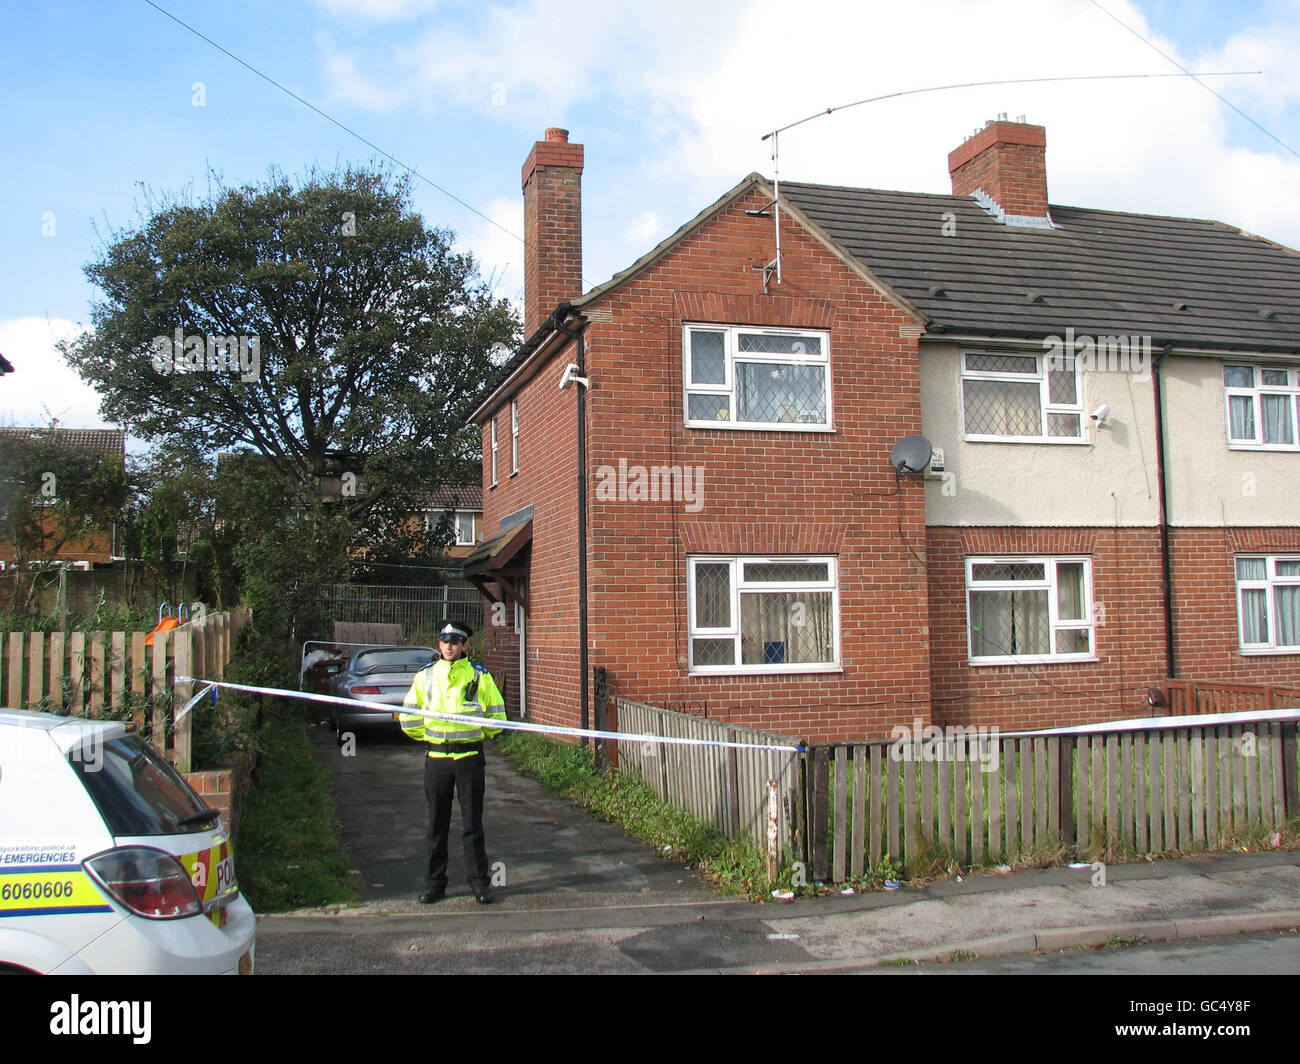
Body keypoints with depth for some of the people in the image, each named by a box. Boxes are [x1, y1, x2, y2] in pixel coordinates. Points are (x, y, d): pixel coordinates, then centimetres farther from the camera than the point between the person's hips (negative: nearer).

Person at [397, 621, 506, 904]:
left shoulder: (479, 676, -1)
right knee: (437, 824, 8)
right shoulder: (425, 676, 5)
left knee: (473, 823, 2)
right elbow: (408, 715, 12)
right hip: (436, 759, 2)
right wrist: (426, 736, 10)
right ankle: (434, 882, 18)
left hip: (470, 757, -2)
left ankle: (479, 881, 12)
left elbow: (496, 713, 7)